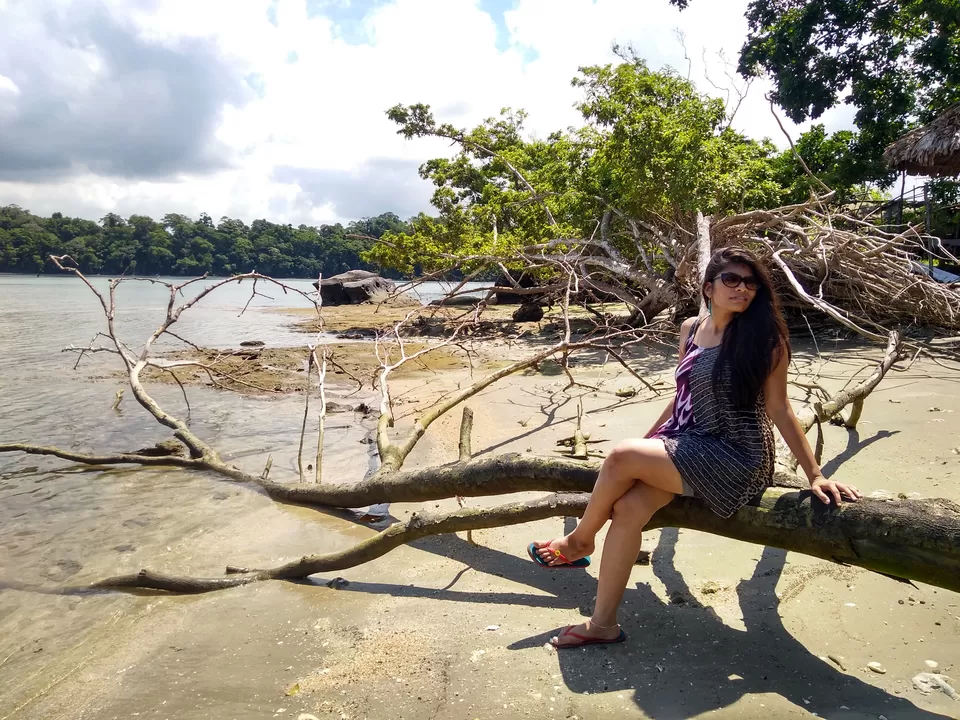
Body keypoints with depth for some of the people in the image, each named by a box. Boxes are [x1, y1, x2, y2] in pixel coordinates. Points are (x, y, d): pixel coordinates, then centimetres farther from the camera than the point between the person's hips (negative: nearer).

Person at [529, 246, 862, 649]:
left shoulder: (764, 336, -8)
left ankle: (580, 541, 3)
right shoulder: (691, 329, 9)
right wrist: (648, 441, 23)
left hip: (736, 455, -6)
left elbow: (778, 408, -5)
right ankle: (602, 623, -7)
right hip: (687, 445, 6)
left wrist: (815, 475, -8)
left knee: (620, 458, -24)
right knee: (628, 507, -20)